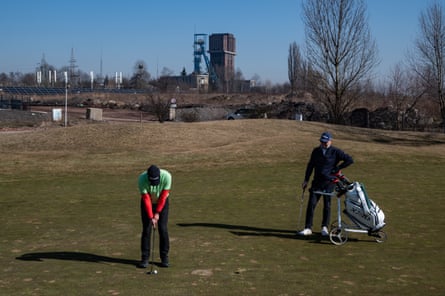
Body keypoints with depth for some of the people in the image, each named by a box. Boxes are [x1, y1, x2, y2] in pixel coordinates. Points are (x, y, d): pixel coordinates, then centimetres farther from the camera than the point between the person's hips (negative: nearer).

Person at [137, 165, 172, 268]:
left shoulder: (166, 176, -31)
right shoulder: (142, 179, -31)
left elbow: (163, 196, -20)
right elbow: (146, 199, -24)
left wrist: (157, 213, -15)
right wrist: (151, 217, -25)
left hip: (162, 202, 0)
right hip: (147, 203, 0)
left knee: (163, 229, -5)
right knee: (146, 229, -6)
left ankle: (164, 257, 5)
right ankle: (145, 258, 2)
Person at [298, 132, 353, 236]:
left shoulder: (335, 152, -3)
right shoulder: (316, 151, 9)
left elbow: (350, 160, -5)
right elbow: (310, 165, 16)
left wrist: (337, 168, -6)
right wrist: (306, 180, 13)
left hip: (329, 182, -3)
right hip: (317, 181, 3)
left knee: (327, 205, 3)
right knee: (311, 204, -4)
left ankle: (324, 227, 19)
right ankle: (308, 228, -1)